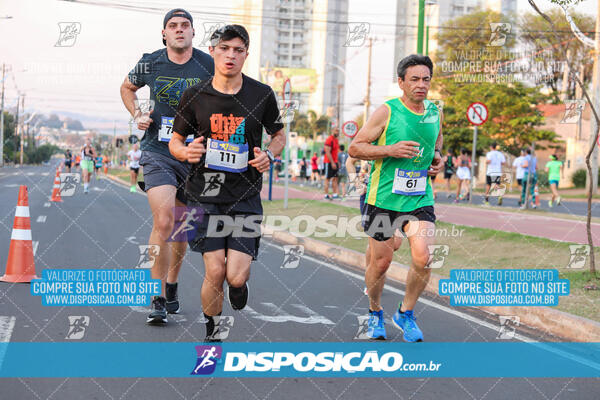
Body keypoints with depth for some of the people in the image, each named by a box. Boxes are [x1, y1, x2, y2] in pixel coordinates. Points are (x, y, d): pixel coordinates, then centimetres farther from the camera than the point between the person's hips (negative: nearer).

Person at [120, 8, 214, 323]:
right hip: (157, 152, -1)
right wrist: (137, 115, 3)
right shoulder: (149, 64, -1)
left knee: (180, 227, 14)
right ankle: (158, 298, -11)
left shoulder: (209, 66, -4)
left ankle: (171, 286, 36)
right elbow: (127, 88, 19)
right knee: (163, 220, -18)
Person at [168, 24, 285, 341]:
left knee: (236, 277, -8)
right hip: (205, 193, 0)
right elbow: (175, 141, 11)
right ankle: (212, 333, 16)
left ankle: (240, 283, 31)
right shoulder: (194, 95, 1)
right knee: (214, 272, -8)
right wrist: (187, 152, -12)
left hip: (245, 195, 0)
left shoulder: (262, 95, 1)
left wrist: (269, 155, -6)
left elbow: (279, 135, 16)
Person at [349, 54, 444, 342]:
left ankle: (406, 313, 12)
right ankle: (375, 313, 33)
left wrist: (437, 157, 8)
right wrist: (390, 150, -19)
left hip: (420, 199, 3)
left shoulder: (435, 112, 6)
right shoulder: (387, 111, -9)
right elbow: (354, 148, -7)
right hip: (383, 198, -3)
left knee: (423, 258, -13)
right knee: (380, 262, 6)